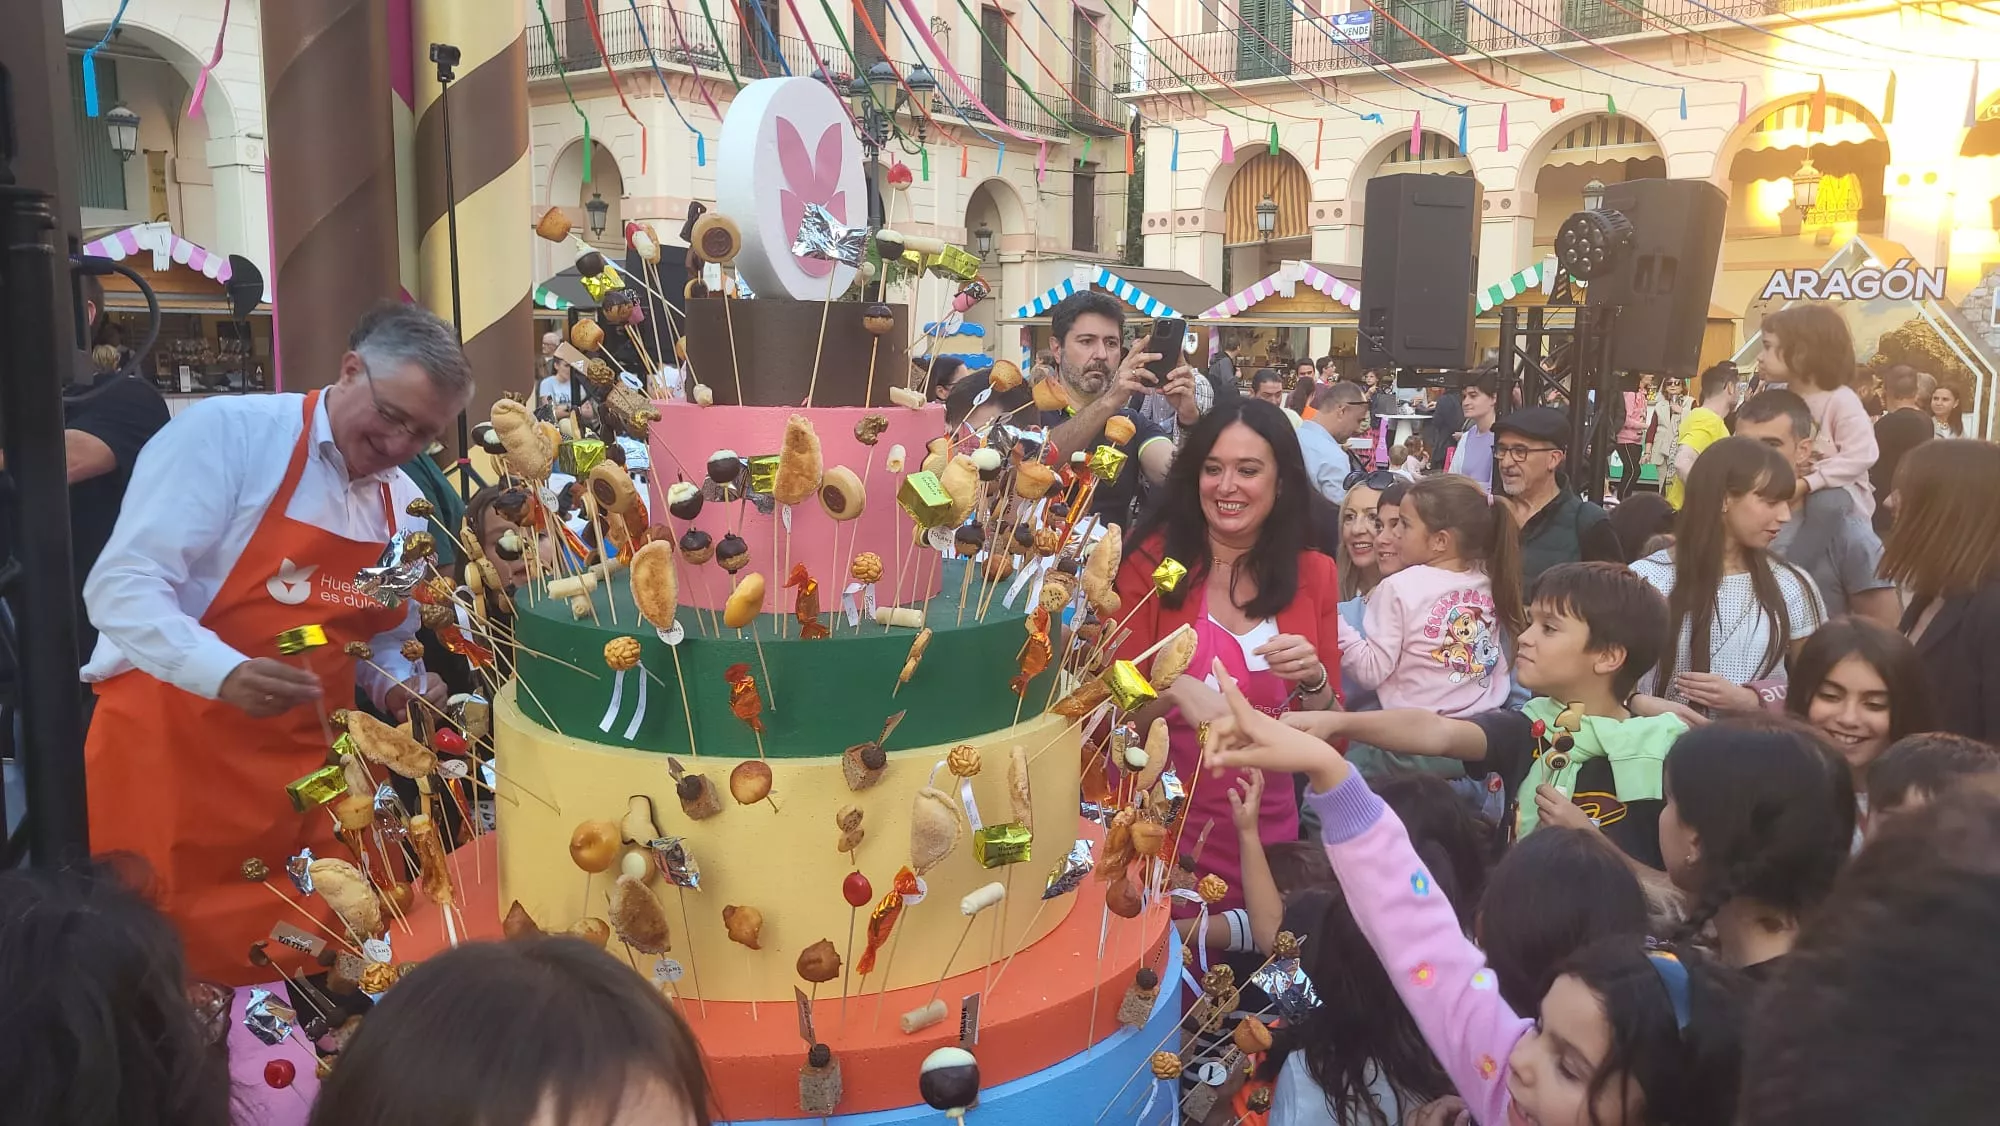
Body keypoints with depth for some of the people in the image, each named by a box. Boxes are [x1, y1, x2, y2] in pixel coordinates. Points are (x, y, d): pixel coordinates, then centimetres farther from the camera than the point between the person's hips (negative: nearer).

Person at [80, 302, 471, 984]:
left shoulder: (407, 510, 8)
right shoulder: (227, 432, -11)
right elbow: (123, 584, -18)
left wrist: (399, 688, -2)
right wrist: (227, 673, -33)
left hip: (307, 768, 6)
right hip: (173, 744, -5)